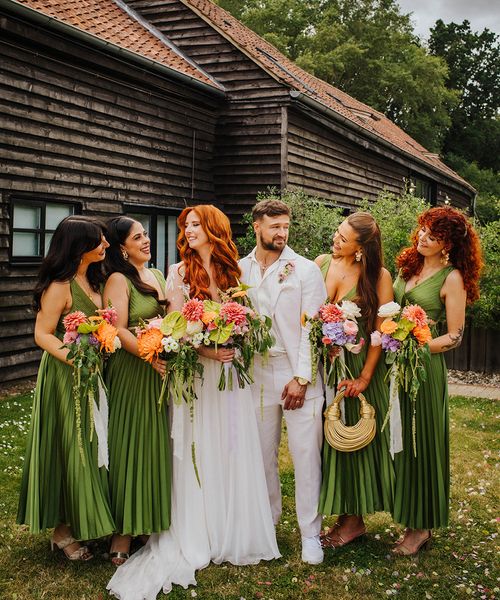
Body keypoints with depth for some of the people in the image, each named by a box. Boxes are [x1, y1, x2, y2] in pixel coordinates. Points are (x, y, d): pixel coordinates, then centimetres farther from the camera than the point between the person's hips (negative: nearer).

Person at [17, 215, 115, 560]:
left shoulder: (93, 279, 8)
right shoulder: (60, 286, -17)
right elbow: (42, 334, -18)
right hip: (67, 377, -8)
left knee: (91, 447, 14)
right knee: (70, 448, 1)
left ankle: (83, 521, 28)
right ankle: (63, 531, 16)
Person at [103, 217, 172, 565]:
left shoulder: (158, 276, 14)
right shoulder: (119, 280, -8)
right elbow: (118, 330, -17)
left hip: (162, 369, 7)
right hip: (132, 371, -7)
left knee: (158, 443, 12)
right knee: (132, 446, -2)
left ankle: (153, 519, 25)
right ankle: (125, 532, 8)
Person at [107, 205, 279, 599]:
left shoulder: (232, 271, 10)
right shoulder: (180, 272, 0)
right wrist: (207, 351, -16)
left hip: (232, 372, 3)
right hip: (196, 371, -3)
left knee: (234, 451, 7)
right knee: (199, 452, 1)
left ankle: (235, 533, 21)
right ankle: (198, 536, 14)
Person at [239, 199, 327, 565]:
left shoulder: (306, 270, -1)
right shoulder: (241, 270, 8)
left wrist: (301, 378, -10)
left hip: (298, 374, -3)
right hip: (257, 373, 3)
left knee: (306, 453, -2)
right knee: (263, 451, 11)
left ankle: (310, 533, 9)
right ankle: (268, 517, 29)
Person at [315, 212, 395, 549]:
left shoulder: (379, 277, -11)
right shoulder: (321, 263, 1)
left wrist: (364, 377, -13)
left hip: (358, 365, -4)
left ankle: (355, 518, 21)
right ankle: (345, 516, 22)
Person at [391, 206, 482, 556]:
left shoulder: (452, 278, -8)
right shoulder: (407, 267, 10)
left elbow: (454, 336, -9)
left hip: (425, 368, -6)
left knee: (422, 443, 4)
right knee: (399, 440, 11)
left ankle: (422, 526, 17)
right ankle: (404, 511, 24)